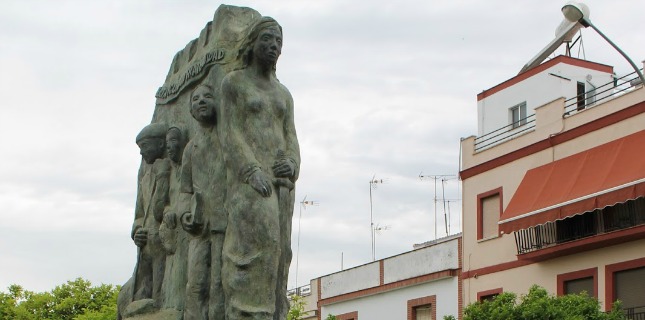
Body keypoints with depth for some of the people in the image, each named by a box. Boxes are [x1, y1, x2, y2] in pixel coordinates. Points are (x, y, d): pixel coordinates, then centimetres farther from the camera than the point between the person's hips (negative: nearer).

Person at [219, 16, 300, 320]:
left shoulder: (284, 94, 20)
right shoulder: (232, 81, 3)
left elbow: (291, 142, 13)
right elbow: (229, 133, -6)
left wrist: (291, 165, -11)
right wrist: (253, 172, -20)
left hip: (278, 178, 6)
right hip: (247, 174, -6)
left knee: (274, 251, -3)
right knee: (256, 242, -22)